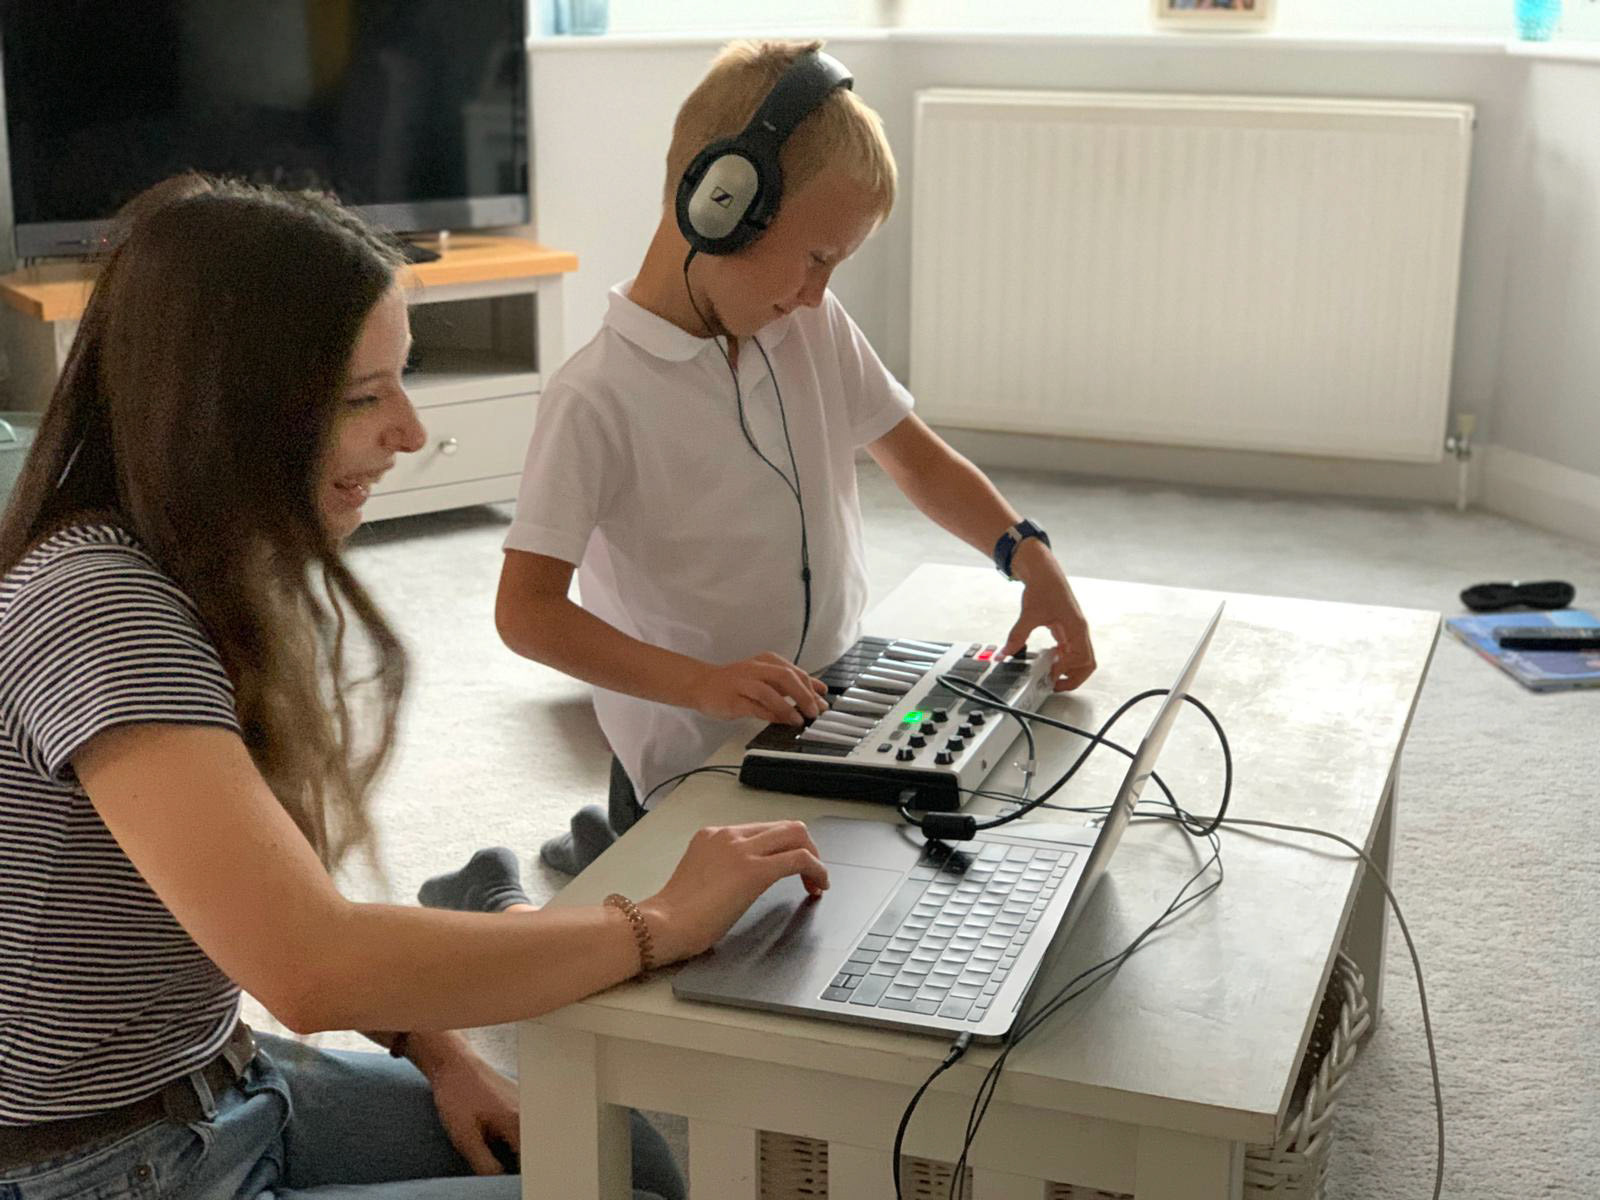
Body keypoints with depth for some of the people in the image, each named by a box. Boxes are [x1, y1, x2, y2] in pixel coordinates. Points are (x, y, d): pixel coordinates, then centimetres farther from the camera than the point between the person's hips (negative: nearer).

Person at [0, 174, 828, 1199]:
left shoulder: (223, 576, 3)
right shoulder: (99, 610, -27)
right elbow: (311, 968, -36)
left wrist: (432, 1049, -3)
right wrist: (664, 923, -27)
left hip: (221, 1078, 9)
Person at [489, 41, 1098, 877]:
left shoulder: (817, 330, 1)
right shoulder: (599, 400, -19)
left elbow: (917, 461, 12)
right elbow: (527, 611, -21)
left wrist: (1028, 557, -5)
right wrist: (700, 685, -31)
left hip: (840, 714, 7)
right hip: (694, 768, -7)